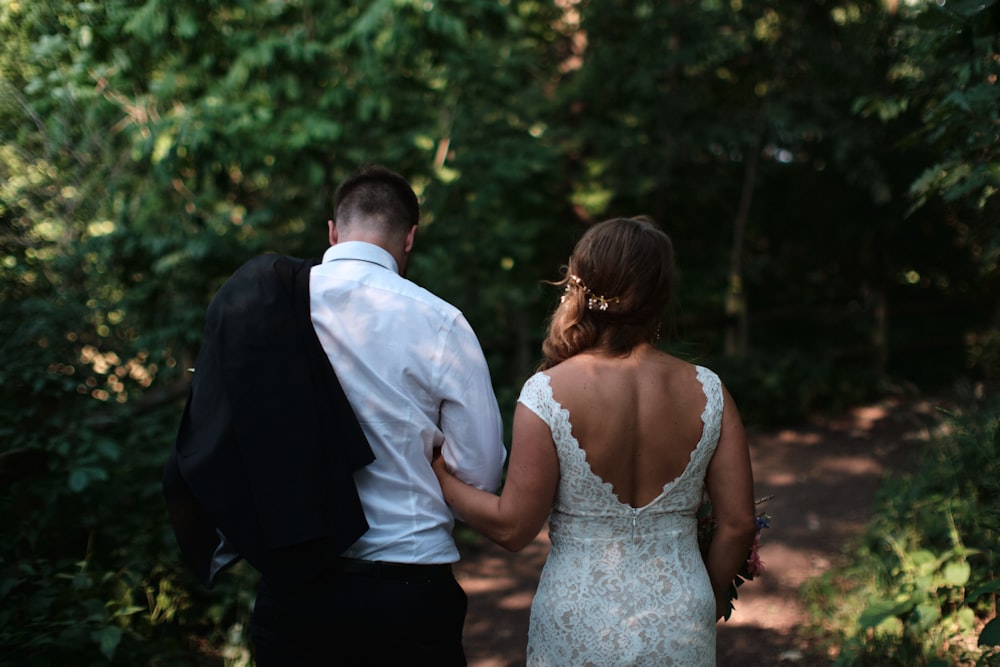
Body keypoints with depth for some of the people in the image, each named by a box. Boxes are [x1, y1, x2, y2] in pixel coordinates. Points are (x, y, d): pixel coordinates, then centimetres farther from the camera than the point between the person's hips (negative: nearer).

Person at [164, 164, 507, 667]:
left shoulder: (252, 307, -2)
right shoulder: (439, 323, -12)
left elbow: (210, 448, 6)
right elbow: (482, 473, -8)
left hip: (289, 589, 3)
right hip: (408, 589, -2)